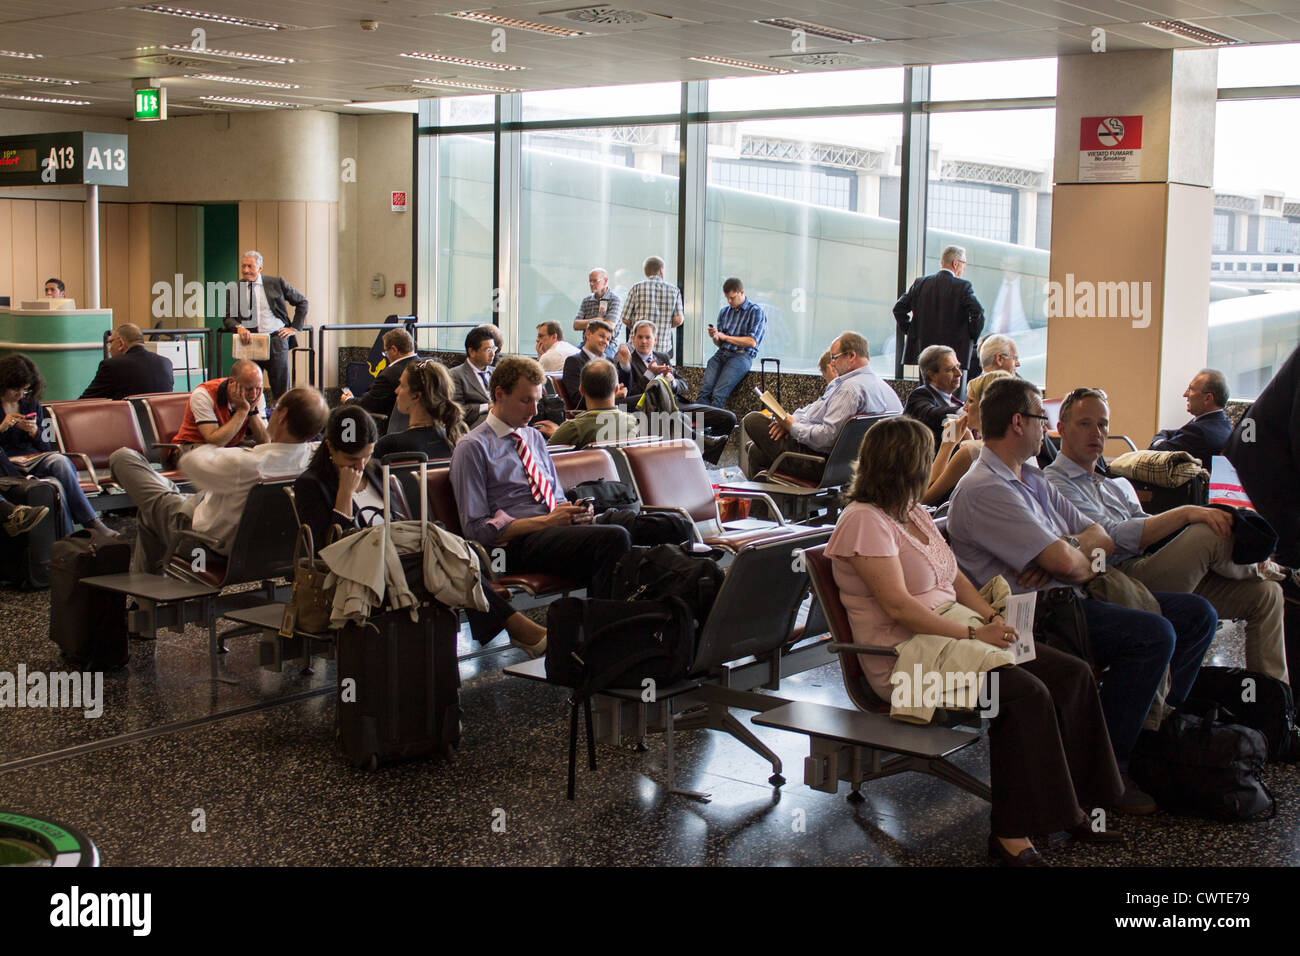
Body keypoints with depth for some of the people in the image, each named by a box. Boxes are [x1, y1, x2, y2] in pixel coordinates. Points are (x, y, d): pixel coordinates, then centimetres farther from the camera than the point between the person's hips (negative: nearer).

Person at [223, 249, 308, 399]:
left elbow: (302, 302, 14)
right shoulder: (234, 289, 8)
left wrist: (294, 327, 6)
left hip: (276, 340, -1)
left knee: (281, 390, 0)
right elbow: (228, 317, 5)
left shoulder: (276, 283, 5)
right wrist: (239, 327, -18)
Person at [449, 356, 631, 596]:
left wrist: (576, 512, 3)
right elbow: (476, 528, -5)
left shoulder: (534, 437, 24)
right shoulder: (472, 448, 2)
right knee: (615, 538, -33)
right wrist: (546, 521, -11)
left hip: (554, 531, 7)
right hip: (519, 545, -7)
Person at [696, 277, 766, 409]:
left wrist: (725, 337, -2)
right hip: (721, 353, 5)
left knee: (718, 394, -26)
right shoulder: (724, 312, 21)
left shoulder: (755, 312, 2)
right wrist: (715, 337, -2)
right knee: (704, 390, -21)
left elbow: (752, 342, -8)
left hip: (742, 355, -5)